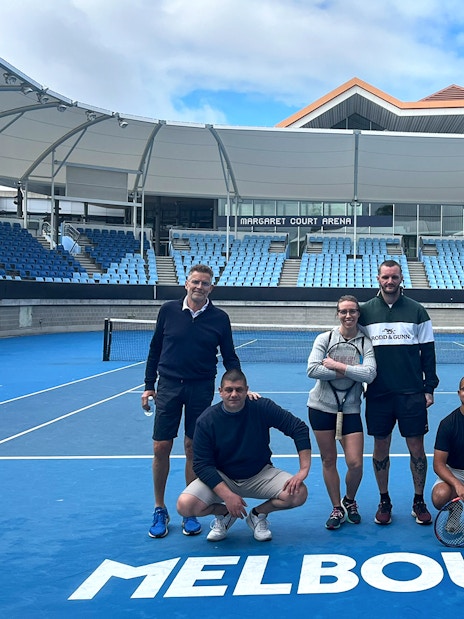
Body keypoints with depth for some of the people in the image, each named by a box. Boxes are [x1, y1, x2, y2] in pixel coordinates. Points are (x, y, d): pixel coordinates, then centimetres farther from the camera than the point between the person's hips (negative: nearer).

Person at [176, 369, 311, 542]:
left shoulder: (262, 407, -14)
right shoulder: (206, 421, -15)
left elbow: (300, 428, -12)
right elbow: (202, 465, -15)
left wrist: (304, 470, -21)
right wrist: (227, 495, -27)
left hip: (260, 475, 1)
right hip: (221, 478, -1)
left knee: (298, 494, -25)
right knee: (185, 505, -26)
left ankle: (258, 514, 6)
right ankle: (224, 513, 9)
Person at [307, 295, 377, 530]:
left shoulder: (366, 343, -3)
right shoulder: (325, 338, -2)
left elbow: (369, 374, -19)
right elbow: (312, 369, -16)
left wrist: (338, 366, -19)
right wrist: (349, 373, -16)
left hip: (351, 409, 0)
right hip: (322, 407, 0)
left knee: (355, 463, -4)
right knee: (328, 460, 7)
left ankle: (350, 501, 26)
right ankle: (337, 509, 24)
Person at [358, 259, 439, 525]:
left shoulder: (416, 310, 2)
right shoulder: (365, 311, 4)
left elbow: (428, 352, 4)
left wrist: (429, 388, 0)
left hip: (412, 393, -1)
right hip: (378, 393, 1)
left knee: (417, 448, 3)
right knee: (381, 448, 7)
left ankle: (419, 502, 19)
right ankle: (384, 501, 22)